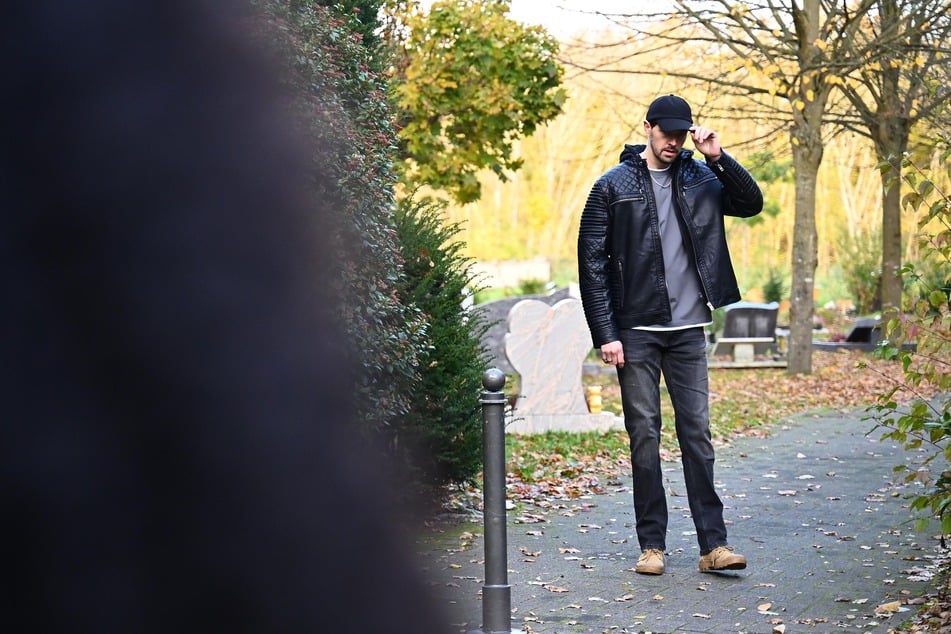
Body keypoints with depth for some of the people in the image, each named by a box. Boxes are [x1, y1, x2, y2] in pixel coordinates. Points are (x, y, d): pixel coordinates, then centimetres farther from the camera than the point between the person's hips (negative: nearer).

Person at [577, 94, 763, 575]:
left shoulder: (701, 178, 8)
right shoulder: (613, 185, -1)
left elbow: (752, 203, 5)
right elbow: (592, 262, -3)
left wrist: (718, 157, -6)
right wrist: (605, 334, -9)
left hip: (688, 329, 2)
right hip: (636, 331, -2)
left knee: (697, 431, 3)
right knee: (644, 434, 3)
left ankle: (713, 543, 4)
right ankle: (651, 544, 9)